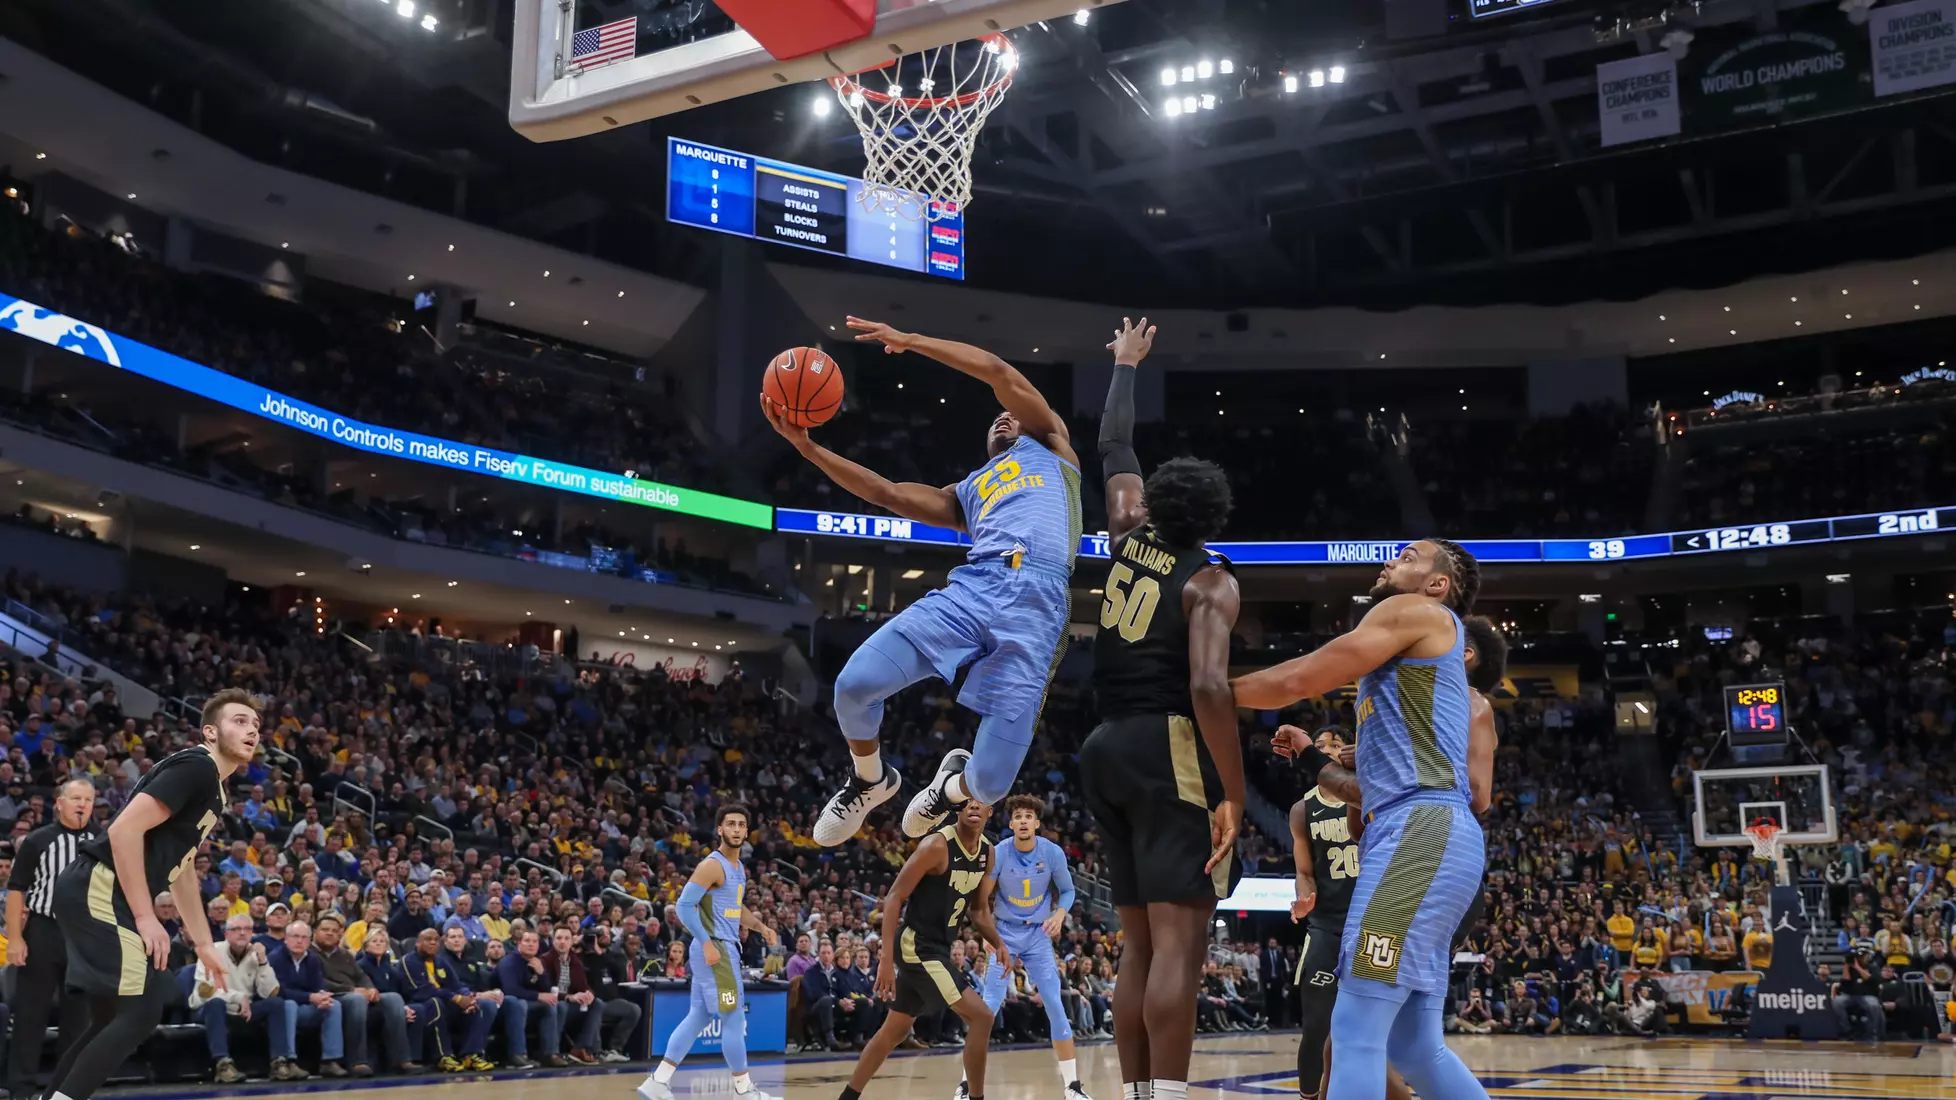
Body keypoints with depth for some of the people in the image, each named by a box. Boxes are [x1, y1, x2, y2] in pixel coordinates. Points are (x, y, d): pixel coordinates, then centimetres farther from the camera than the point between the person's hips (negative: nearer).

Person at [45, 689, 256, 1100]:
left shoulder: (213, 787, 18)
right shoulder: (195, 766, -13)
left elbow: (181, 866, 28)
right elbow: (125, 829, -23)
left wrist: (205, 944, 29)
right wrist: (145, 917, -20)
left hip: (103, 896, 11)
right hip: (97, 890, -11)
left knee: (112, 1018, 18)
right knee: (140, 1011, -15)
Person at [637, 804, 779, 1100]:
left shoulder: (739, 867, 15)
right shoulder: (712, 865, -14)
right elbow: (684, 905, -18)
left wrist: (760, 927, 13)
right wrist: (706, 943, -23)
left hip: (726, 947, 10)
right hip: (714, 949, -10)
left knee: (698, 1017, 10)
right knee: (734, 1019, -3)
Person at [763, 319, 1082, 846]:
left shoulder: (1049, 444, 27)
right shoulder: (966, 493, 36)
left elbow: (997, 372, 15)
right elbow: (885, 492, 24)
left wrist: (908, 340, 19)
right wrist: (805, 444, 16)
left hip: (1038, 602, -4)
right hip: (971, 586, 4)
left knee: (991, 784, -12)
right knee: (854, 684, -17)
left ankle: (955, 785, 30)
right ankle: (870, 781, 17)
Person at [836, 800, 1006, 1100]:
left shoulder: (988, 852, 5)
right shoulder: (937, 845, -19)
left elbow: (978, 909, 16)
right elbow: (894, 898, -19)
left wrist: (998, 944, -2)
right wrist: (886, 960, -25)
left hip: (937, 948, 9)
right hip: (916, 946, -9)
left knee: (894, 1030, 16)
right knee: (980, 1016, -13)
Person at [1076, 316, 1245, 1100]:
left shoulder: (1126, 535, 12)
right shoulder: (1209, 580, -5)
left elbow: (1114, 446, 29)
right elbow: (1208, 688, -19)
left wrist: (1125, 364, 42)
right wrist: (1234, 793, -17)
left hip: (1107, 749, 7)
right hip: (1168, 749, -7)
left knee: (1140, 946, 10)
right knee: (1180, 941, -12)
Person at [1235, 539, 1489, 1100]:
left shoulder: (1415, 612, 4)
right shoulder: (1413, 661, 31)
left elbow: (1297, 681, -3)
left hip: (1424, 831, -10)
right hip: (1423, 834, 10)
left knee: (1357, 1029, -14)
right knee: (1415, 1045, 11)